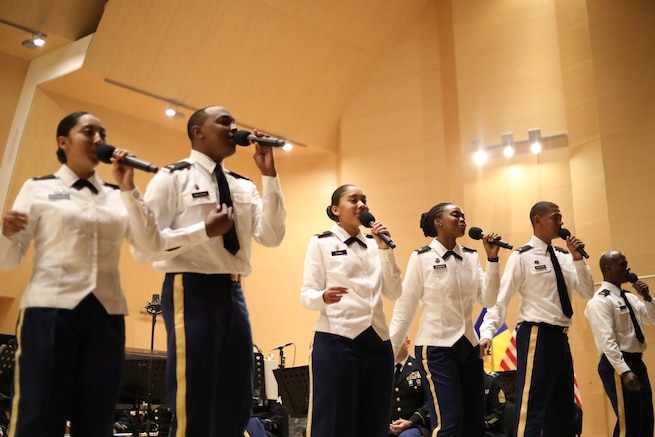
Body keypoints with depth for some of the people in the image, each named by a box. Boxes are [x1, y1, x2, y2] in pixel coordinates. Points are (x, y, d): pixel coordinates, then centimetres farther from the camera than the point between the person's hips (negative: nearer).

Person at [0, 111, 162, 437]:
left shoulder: (118, 197, 15)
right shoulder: (38, 188, 8)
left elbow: (150, 245, 1)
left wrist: (129, 190, -4)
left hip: (106, 313, 3)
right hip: (50, 307, -3)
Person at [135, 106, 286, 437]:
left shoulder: (244, 185, 14)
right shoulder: (172, 177, -3)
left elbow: (271, 237, 3)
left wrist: (269, 174, 0)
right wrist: (205, 230, -17)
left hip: (234, 294, 6)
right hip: (191, 292, -6)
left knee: (236, 405, 13)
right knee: (192, 405, 2)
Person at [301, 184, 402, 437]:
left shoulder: (374, 244, 15)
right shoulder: (321, 242, 1)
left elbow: (393, 292, 7)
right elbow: (306, 295, -4)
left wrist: (384, 248, -2)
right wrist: (324, 297, -27)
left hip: (377, 340, 5)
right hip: (335, 340, -5)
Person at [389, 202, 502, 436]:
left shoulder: (471, 257, 7)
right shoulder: (422, 257, -7)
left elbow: (487, 300, -1)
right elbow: (405, 307, -6)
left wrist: (492, 259, -9)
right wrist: (389, 349, -7)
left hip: (469, 346, 6)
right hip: (435, 347, -5)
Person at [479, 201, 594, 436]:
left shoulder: (564, 257, 12)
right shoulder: (522, 256, -8)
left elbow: (587, 292, 11)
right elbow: (500, 297, -13)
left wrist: (578, 258, -2)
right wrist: (487, 332, -26)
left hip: (561, 338, 8)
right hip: (536, 336, -8)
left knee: (562, 409, 16)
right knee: (532, 407, -6)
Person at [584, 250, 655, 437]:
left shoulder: (629, 297, 14)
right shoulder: (600, 300, -14)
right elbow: (607, 340, -22)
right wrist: (624, 371, -28)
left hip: (637, 362, 9)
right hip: (618, 365, -9)